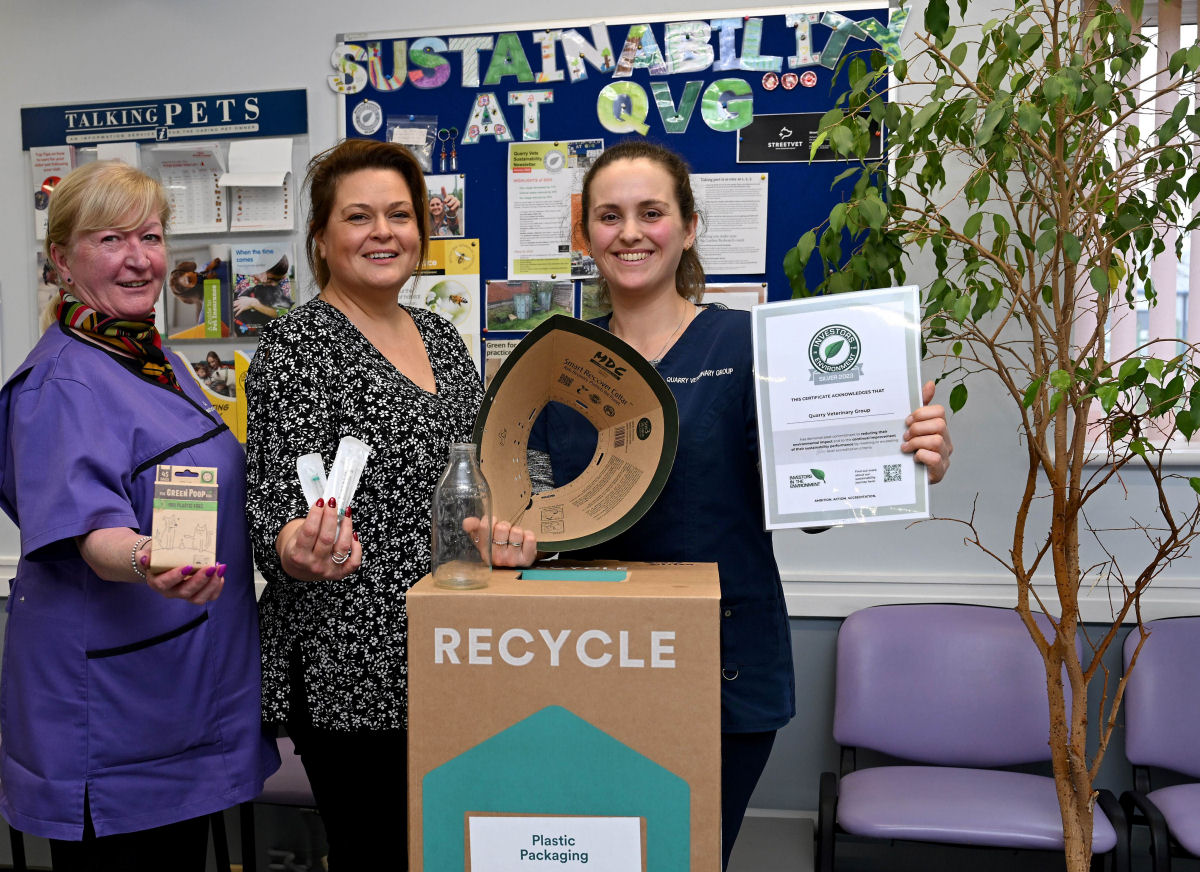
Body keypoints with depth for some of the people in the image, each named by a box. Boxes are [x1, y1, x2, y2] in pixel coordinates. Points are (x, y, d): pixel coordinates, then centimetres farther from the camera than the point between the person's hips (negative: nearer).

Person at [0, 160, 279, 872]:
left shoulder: (156, 358, 12)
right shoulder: (63, 381, -16)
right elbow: (89, 530, -27)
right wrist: (144, 562, -46)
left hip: (190, 673, 9)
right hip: (112, 698, -9)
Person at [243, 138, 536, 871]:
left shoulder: (438, 334, 10)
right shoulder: (298, 345, -10)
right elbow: (277, 510, -14)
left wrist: (508, 527, 1)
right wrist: (299, 547, -36)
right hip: (353, 676, -6)